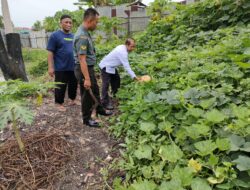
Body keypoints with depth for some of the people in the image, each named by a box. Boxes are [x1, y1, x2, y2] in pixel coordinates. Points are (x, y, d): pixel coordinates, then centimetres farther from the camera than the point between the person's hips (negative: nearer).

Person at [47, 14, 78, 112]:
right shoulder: (55, 35, -7)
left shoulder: (73, 36, 10)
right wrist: (50, 67, -15)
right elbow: (50, 52, -10)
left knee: (73, 85, 17)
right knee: (60, 87, 6)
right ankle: (59, 103, 23)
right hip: (61, 68, -5)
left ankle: (73, 99, 36)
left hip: (73, 67, 6)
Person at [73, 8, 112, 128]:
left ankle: (99, 109, 44)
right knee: (87, 95, 4)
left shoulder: (85, 33, 8)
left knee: (95, 90, 24)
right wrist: (86, 78, -28)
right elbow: (82, 59, -28)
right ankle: (87, 119, 22)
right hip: (84, 69, -10)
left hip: (89, 68, 10)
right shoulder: (82, 36, -24)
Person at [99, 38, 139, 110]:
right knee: (106, 84, -10)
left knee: (116, 79, 20)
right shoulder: (123, 52, -30)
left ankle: (115, 95, 38)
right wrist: (134, 77, -33)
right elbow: (126, 66, -32)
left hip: (112, 66, 11)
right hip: (106, 67, -11)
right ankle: (105, 103, -5)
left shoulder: (122, 47, 0)